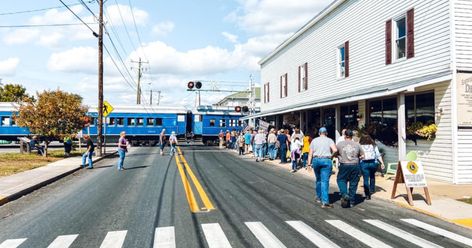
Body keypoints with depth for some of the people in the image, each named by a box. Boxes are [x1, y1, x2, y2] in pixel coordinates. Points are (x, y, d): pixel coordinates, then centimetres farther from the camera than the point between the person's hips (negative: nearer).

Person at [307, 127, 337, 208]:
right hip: (326, 160, -3)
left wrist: (309, 163, 6)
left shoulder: (314, 140, 12)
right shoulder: (329, 140, 5)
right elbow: (335, 150, -11)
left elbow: (310, 153, 7)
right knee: (325, 181, -6)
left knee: (318, 179, 20)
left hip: (316, 160, 3)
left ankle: (319, 197, 32)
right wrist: (331, 155, 6)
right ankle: (325, 202, -12)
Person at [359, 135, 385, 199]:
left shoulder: (360, 147, 8)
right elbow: (378, 155, 5)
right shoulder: (374, 146, 13)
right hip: (373, 163, 3)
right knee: (372, 176, 27)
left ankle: (367, 195, -3)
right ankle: (372, 190, 34)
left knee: (366, 179, 1)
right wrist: (382, 163, 4)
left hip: (364, 163, -2)